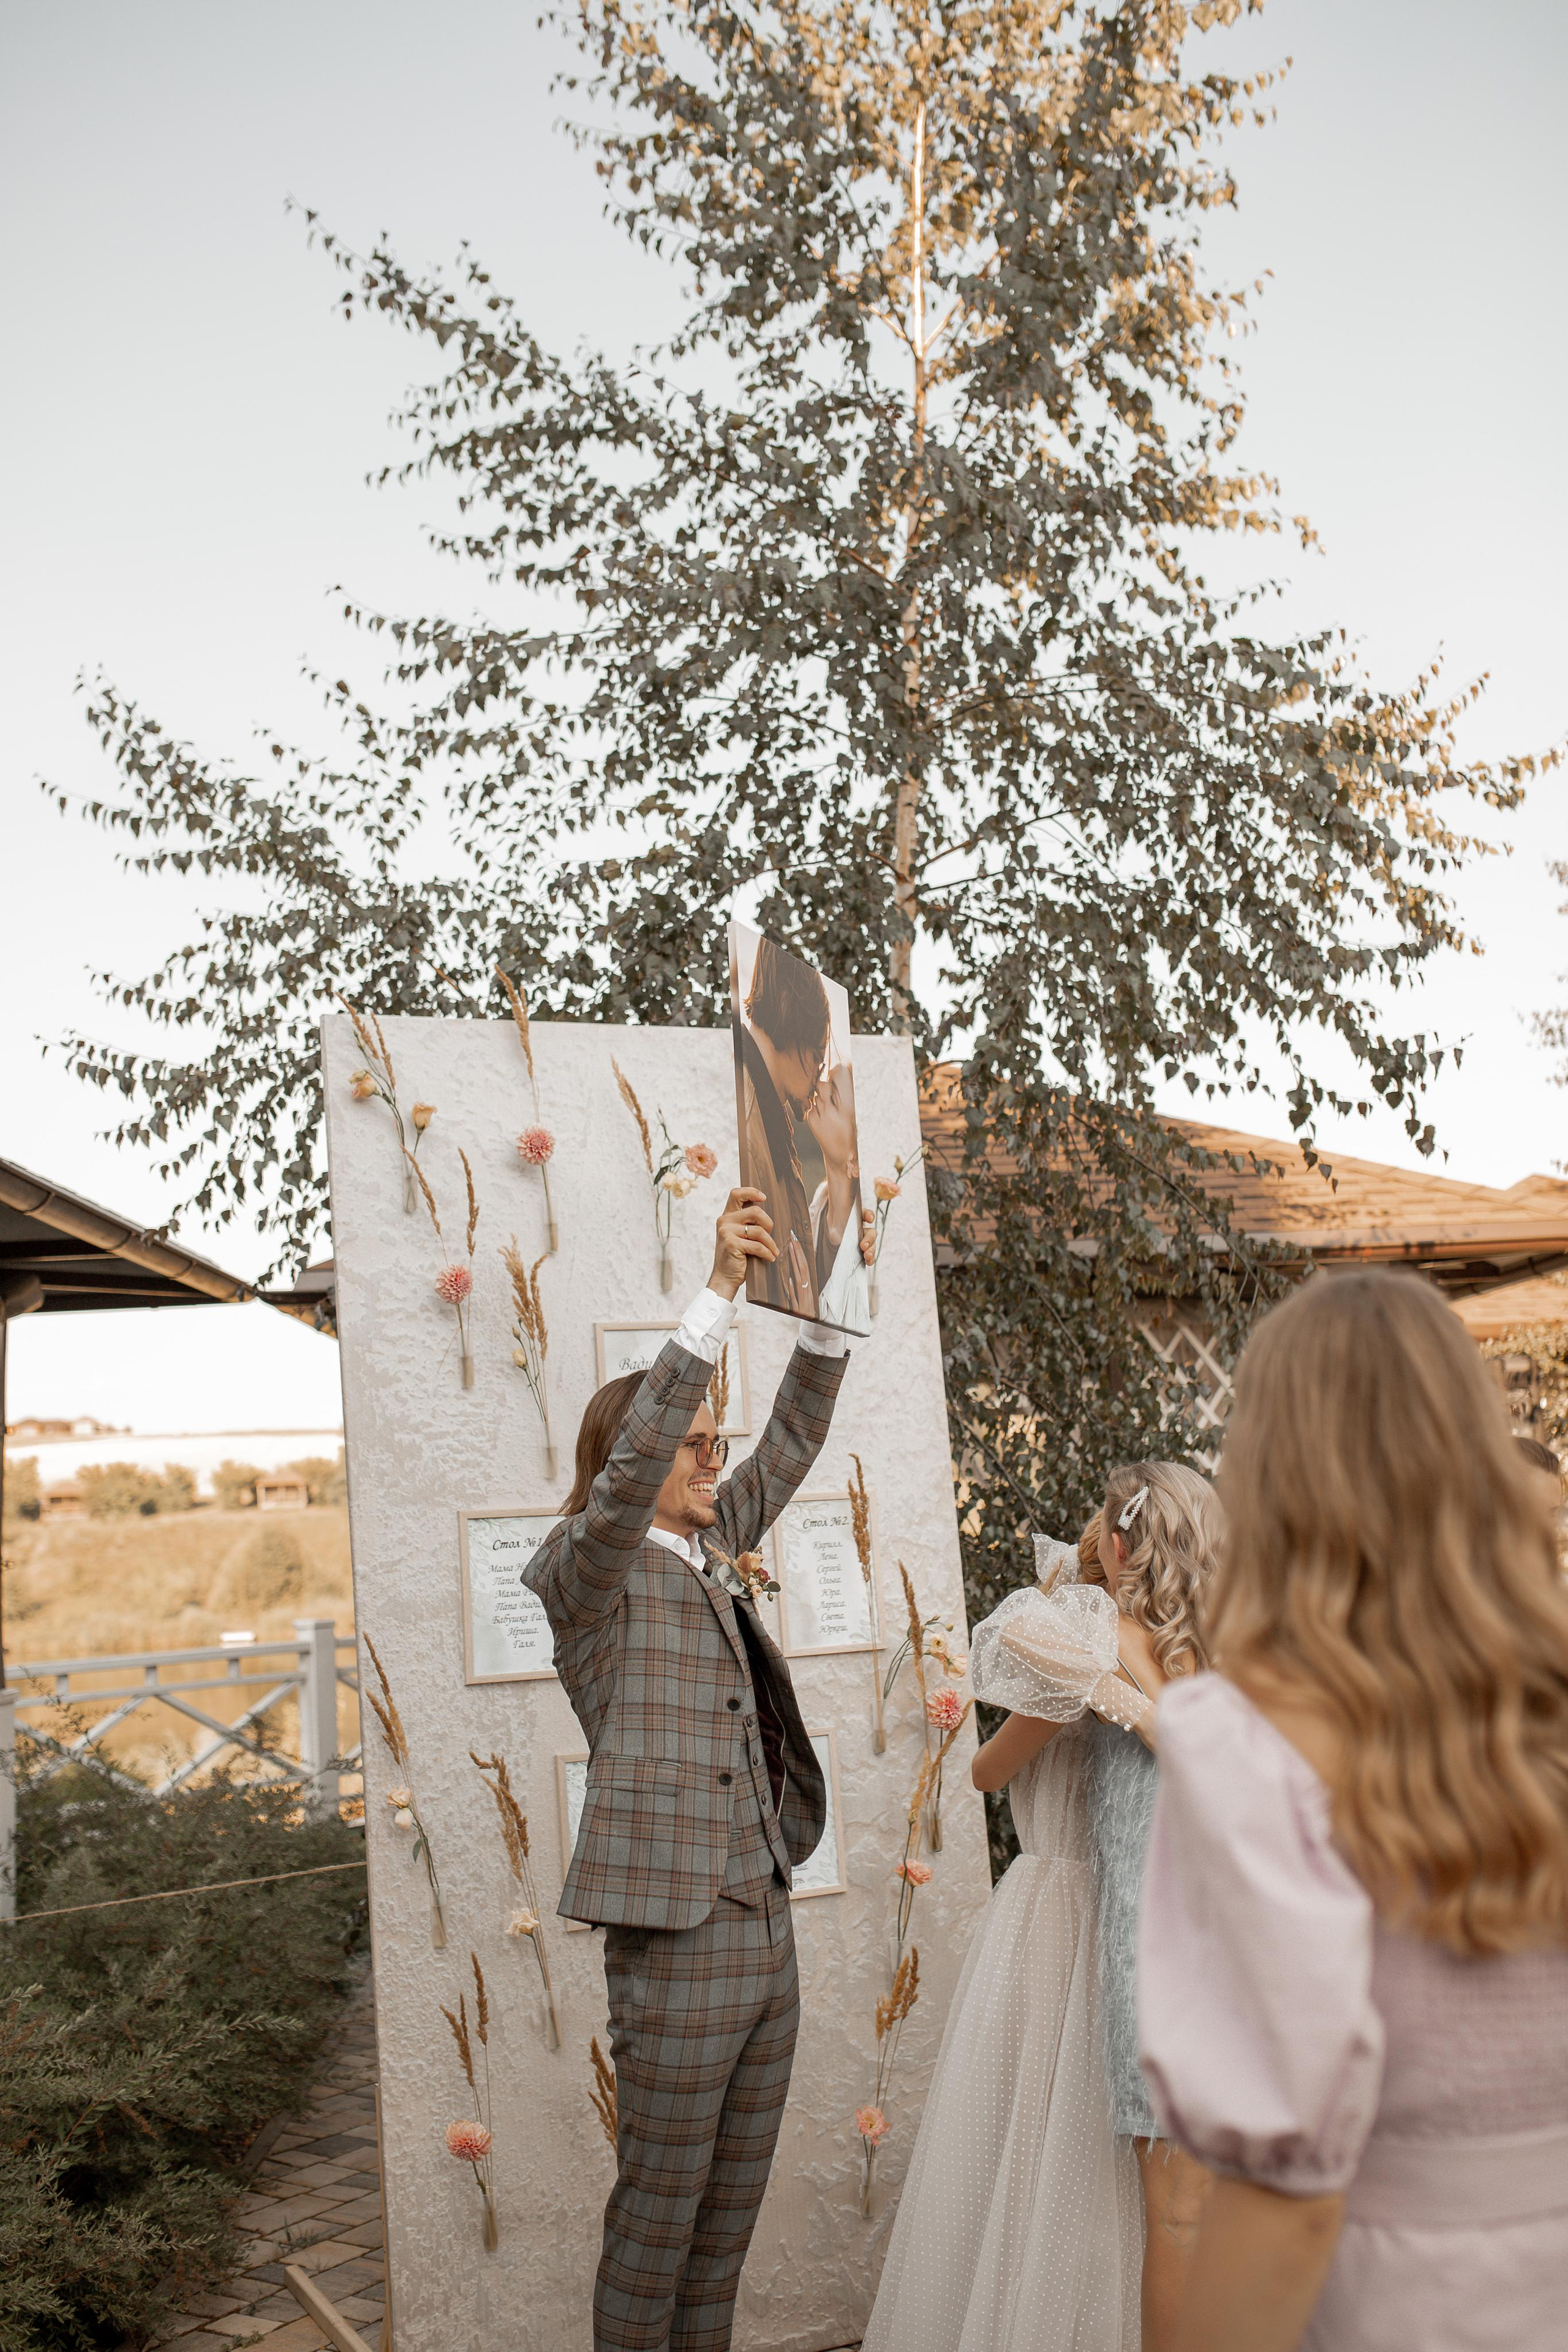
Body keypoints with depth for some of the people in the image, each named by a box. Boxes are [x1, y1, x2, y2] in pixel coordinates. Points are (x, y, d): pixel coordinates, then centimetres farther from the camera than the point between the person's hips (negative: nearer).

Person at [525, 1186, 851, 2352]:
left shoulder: (714, 1553, 11)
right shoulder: (586, 1569, -10)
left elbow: (791, 1445, 9)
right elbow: (631, 1467, -27)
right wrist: (721, 1291, -34)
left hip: (765, 1924, 7)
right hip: (674, 1940, -7)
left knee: (732, 2207, 17)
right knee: (659, 2211, 5)